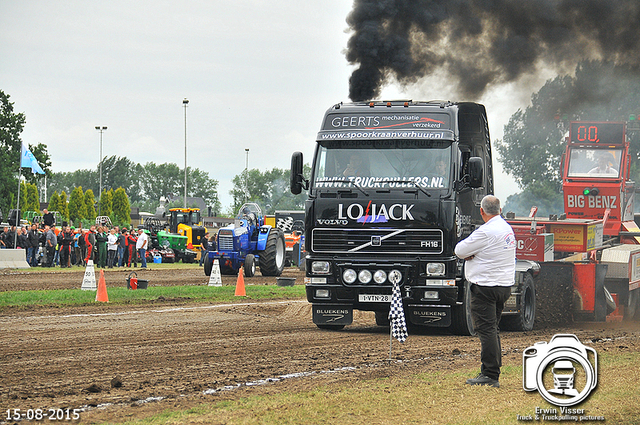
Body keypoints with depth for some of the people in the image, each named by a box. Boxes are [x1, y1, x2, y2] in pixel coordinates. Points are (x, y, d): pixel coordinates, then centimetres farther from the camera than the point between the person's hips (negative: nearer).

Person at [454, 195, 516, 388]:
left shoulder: (487, 231, -18)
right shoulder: (507, 228, 13)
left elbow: (460, 250, -12)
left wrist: (468, 253, 7)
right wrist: (472, 253, -3)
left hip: (486, 287, -9)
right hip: (504, 286, 9)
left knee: (486, 330, -8)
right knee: (492, 329, 14)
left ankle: (490, 375, -10)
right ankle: (493, 373, 15)